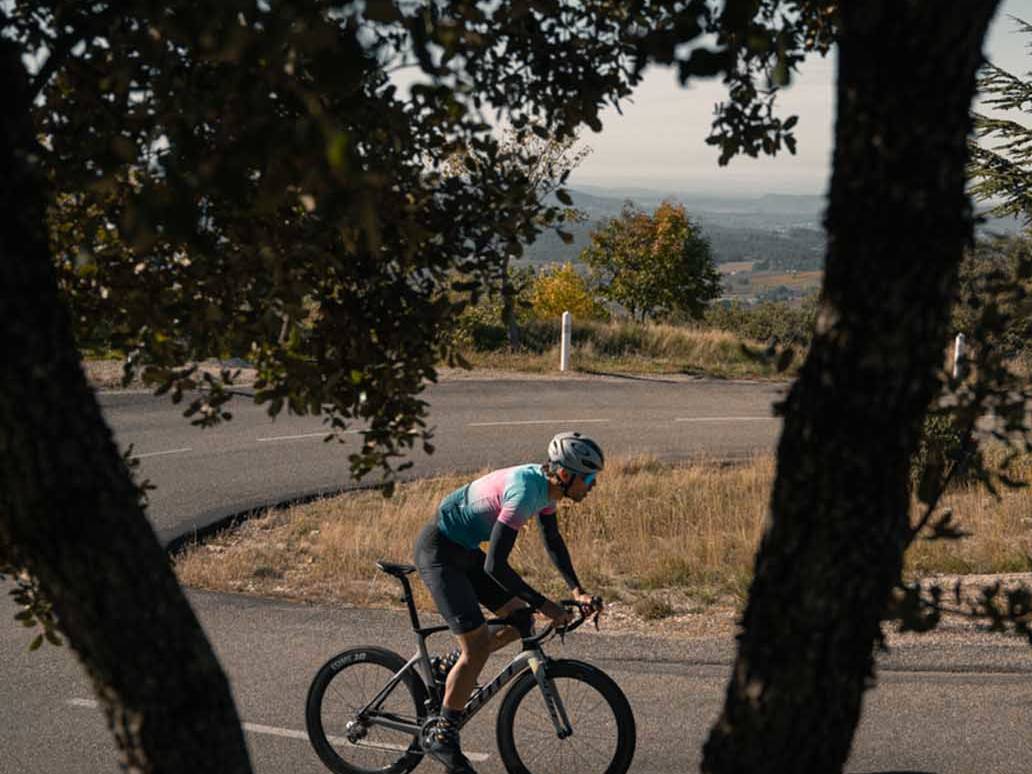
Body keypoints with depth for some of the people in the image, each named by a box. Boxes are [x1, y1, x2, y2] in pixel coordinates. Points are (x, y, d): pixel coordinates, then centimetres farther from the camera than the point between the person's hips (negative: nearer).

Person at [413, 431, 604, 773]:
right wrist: (545, 605, -27)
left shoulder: (546, 484, -1)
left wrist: (576, 589, 3)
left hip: (464, 551, 9)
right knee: (477, 646, -11)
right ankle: (442, 737, 0)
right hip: (438, 553, -9)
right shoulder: (525, 492, -29)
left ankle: (451, 668, 24)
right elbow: (495, 565, -31)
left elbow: (553, 541, 15)